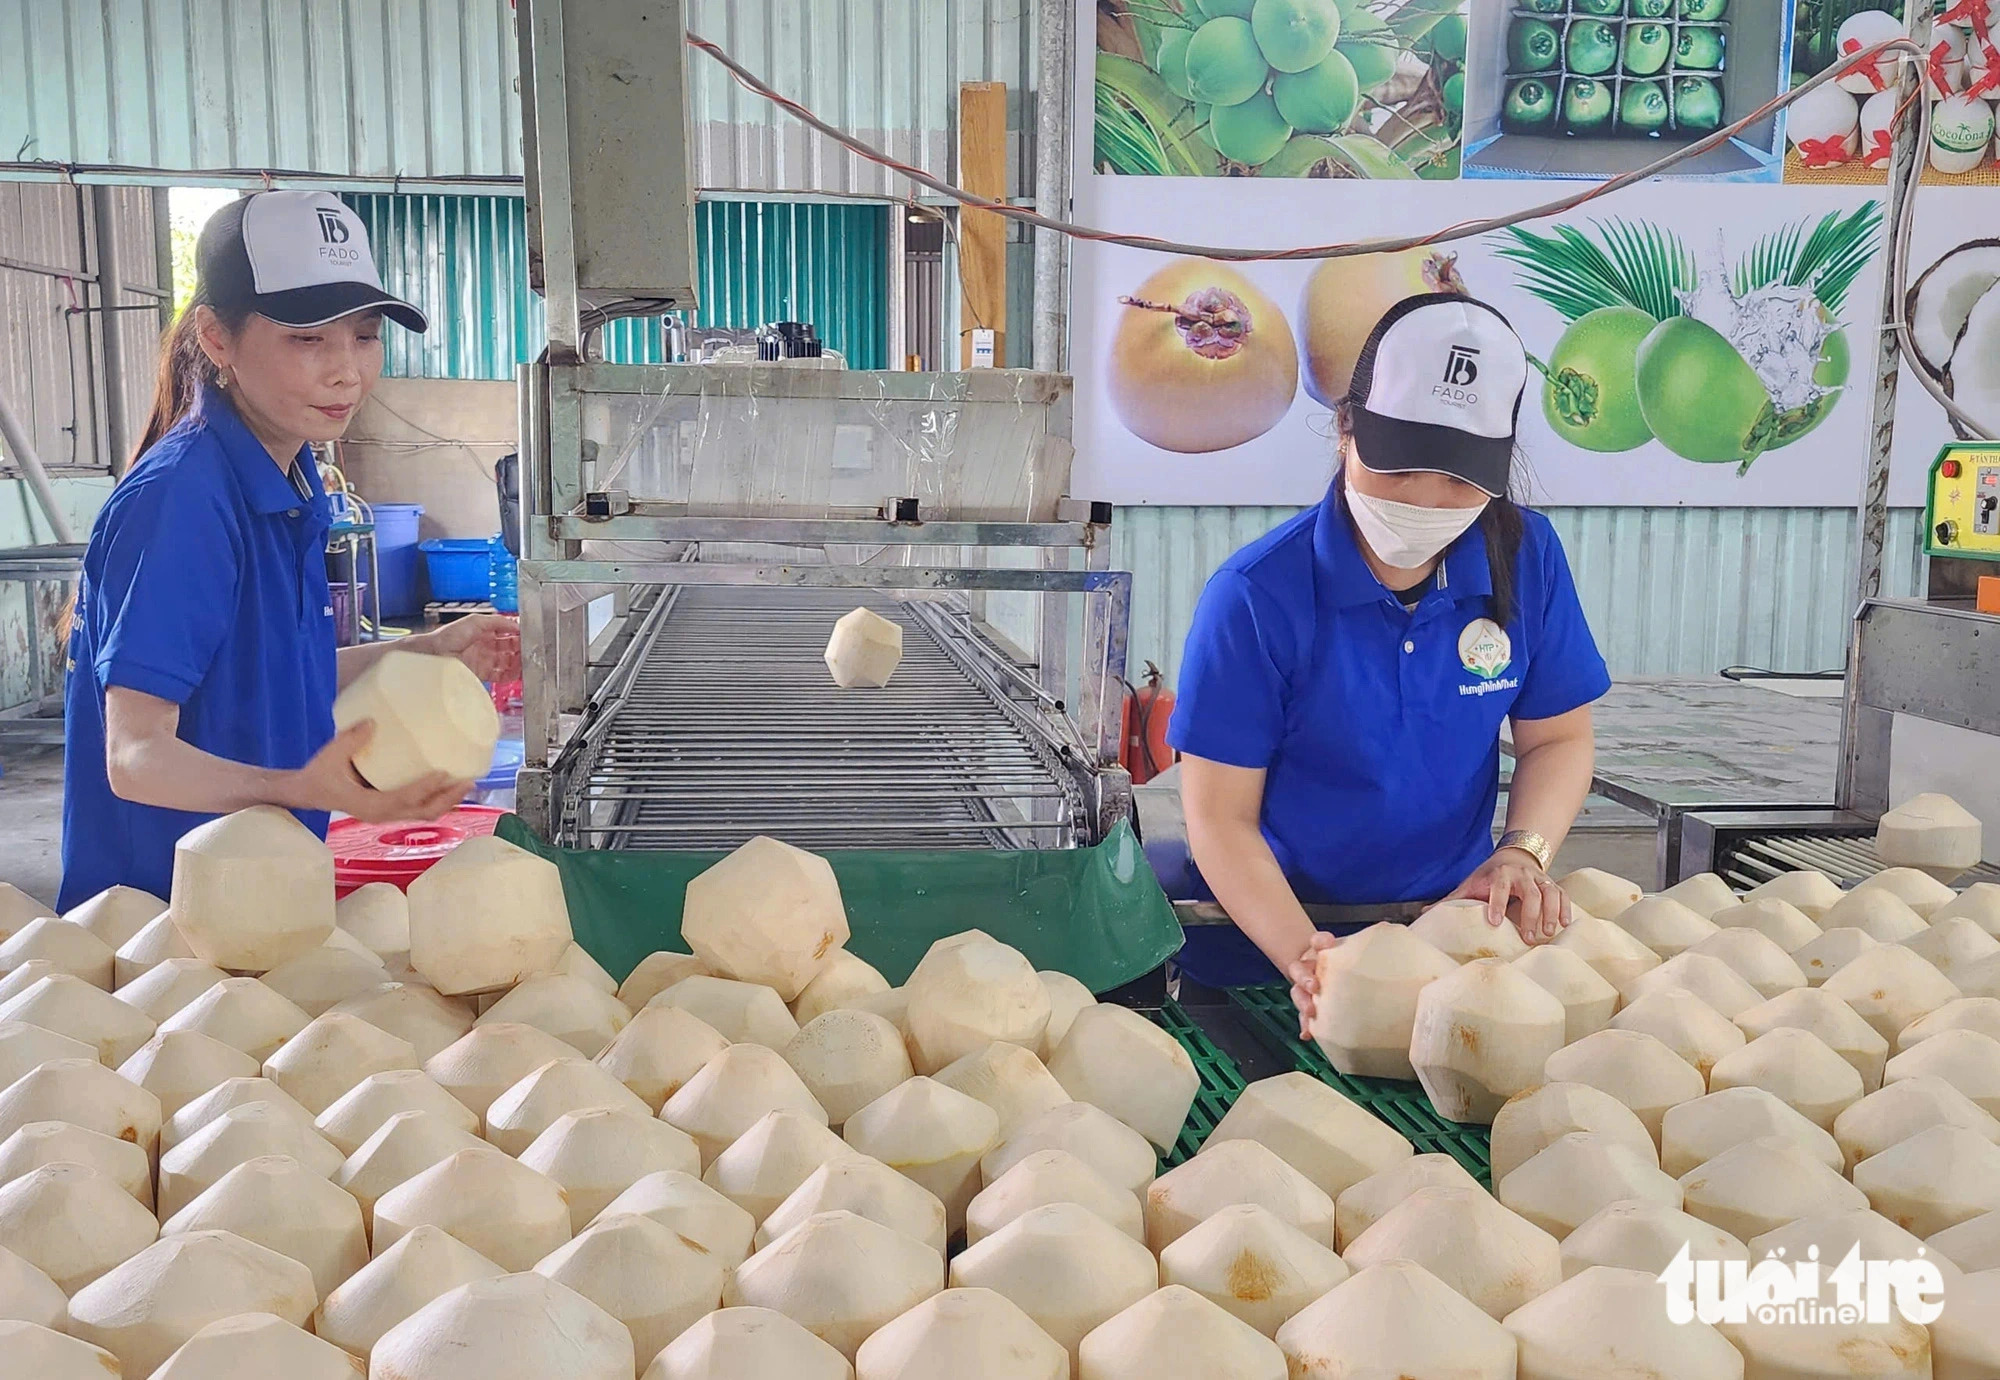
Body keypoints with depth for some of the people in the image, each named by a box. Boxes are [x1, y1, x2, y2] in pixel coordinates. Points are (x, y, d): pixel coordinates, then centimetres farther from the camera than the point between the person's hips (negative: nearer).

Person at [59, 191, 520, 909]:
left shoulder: (290, 486, 4)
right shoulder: (178, 497, -23)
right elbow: (135, 754, -27)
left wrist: (424, 654, 10)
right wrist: (297, 790, -43)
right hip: (160, 898, -8)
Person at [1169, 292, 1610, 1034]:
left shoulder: (1527, 557, -3)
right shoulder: (1255, 596, -16)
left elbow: (1557, 738, 8)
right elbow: (1221, 816, -13)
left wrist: (1525, 851, -12)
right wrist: (1305, 960, -27)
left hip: (1458, 916, 4)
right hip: (1276, 931, -3)